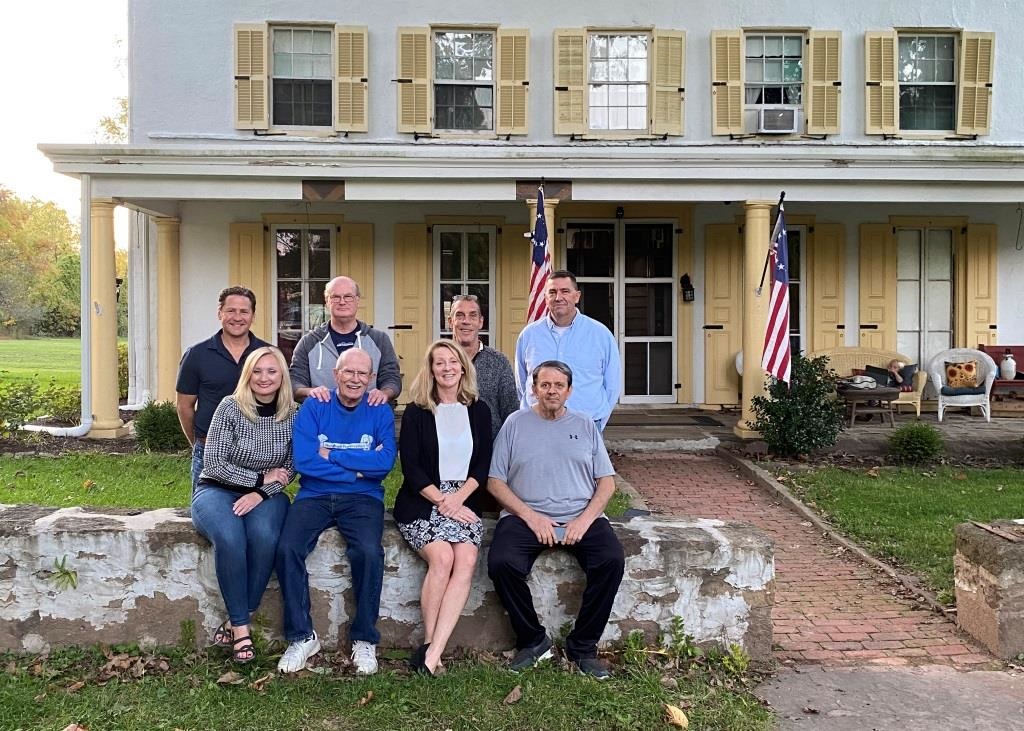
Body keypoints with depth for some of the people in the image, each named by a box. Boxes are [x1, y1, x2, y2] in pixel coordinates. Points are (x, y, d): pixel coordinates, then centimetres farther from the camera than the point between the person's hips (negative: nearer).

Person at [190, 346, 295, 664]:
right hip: (218, 490, -2)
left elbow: (290, 469, 3)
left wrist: (261, 493, -14)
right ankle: (241, 626, -20)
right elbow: (213, 464, -10)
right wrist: (261, 477, -11)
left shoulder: (292, 416, 1)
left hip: (266, 494, 2)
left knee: (264, 537, -32)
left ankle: (237, 620, -15)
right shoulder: (230, 407, -8)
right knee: (229, 538, -34)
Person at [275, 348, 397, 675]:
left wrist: (333, 455, -10)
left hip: (363, 498, -1)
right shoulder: (313, 408, 4)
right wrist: (359, 467, -9)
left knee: (369, 552, -29)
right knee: (287, 549, -25)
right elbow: (303, 460, -9)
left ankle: (364, 639, -9)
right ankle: (302, 637, -7)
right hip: (314, 496, 1)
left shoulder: (380, 412, 5)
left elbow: (386, 461, -10)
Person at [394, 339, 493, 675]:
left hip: (464, 501, 2)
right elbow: (411, 467, -1)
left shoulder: (479, 411, 12)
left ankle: (432, 652, -28)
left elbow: (484, 464, 7)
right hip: (421, 502, -2)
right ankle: (429, 642, -15)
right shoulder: (416, 412, 5)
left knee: (466, 561, -26)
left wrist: (458, 497, -9)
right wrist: (441, 501, -12)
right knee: (442, 557, -29)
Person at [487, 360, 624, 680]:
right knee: (501, 563, -29)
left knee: (612, 560, -26)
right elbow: (495, 482, 5)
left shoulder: (585, 425, 15)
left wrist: (586, 518, -7)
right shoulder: (515, 424, 11)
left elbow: (607, 481, 11)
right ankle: (533, 641, -6)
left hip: (581, 517, 1)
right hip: (526, 516, -1)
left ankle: (583, 647, -8)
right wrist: (530, 516, -9)